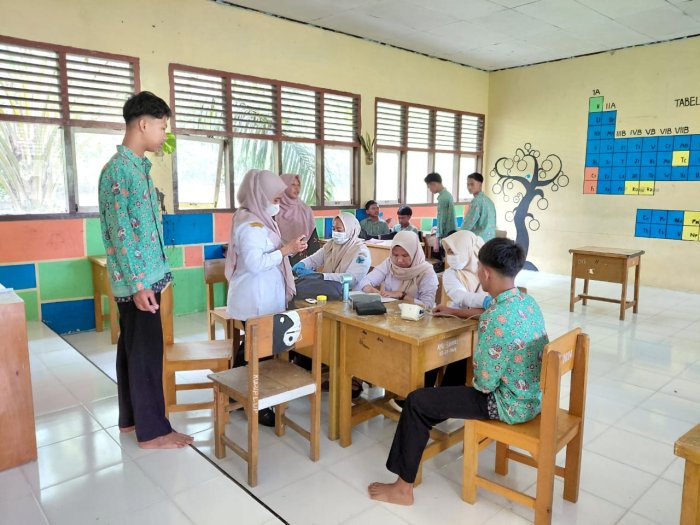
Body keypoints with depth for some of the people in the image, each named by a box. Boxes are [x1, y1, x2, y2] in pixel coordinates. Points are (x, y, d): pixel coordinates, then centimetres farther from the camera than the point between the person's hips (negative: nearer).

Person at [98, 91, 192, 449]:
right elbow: (120, 232, -20)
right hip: (136, 279, -10)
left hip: (145, 275, 10)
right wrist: (139, 284, -21)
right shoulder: (118, 169, -16)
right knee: (145, 351, -2)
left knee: (132, 348, 16)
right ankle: (152, 431, 10)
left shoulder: (138, 166, 14)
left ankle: (130, 418, 29)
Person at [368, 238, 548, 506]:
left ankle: (403, 487, 8)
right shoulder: (527, 301, -1)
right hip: (534, 395, 9)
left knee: (417, 402, -4)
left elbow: (484, 383, -24)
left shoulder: (495, 320, -29)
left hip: (513, 404, -9)